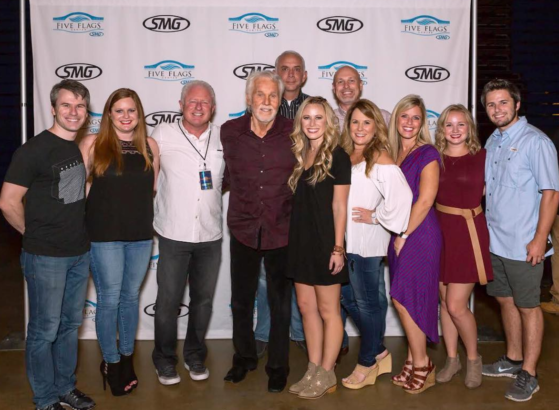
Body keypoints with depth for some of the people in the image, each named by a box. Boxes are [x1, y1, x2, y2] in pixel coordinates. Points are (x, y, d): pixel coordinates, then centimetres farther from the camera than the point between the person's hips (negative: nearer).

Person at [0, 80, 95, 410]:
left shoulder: (84, 148, 6)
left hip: (80, 253, 7)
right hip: (46, 258, -6)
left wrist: (77, 231, 10)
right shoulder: (34, 150, -14)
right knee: (45, 330, 6)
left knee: (70, 324, 17)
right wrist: (37, 234, -3)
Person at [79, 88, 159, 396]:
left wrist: (140, 212, 10)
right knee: (109, 299, 4)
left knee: (131, 296, 14)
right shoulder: (93, 144, -5)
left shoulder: (150, 146, 4)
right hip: (105, 235, -3)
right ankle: (111, 362, 22)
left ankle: (127, 358, 30)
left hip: (141, 235, 3)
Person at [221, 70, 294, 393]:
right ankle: (244, 357, 36)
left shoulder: (293, 132, -6)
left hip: (282, 231, -1)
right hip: (244, 230, 2)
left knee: (281, 303, 10)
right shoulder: (230, 132, -3)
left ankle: (278, 366, 28)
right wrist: (241, 206, 10)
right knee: (241, 300, 14)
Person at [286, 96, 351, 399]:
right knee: (306, 307, 11)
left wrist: (338, 247, -15)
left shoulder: (337, 157, -7)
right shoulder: (299, 155, 11)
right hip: (300, 240, 7)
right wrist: (292, 238, 6)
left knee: (328, 310, 3)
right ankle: (313, 370, 22)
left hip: (325, 242, -7)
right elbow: (296, 202, 11)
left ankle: (326, 375, 14)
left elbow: (339, 207, -11)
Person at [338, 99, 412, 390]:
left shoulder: (380, 158, -13)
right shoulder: (345, 155, 10)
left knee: (367, 302, 6)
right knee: (348, 296, 15)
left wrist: (376, 217, -15)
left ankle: (368, 363, 25)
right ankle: (378, 352, 33)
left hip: (367, 243, -8)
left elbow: (401, 197, -27)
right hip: (346, 240, 8)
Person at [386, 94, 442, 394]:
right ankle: (414, 362, 22)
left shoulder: (427, 154, -9)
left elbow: (425, 201, -14)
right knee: (405, 300, 10)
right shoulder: (392, 153, 11)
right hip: (400, 234, 7)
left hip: (420, 234, -7)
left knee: (404, 298, -6)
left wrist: (404, 236, -11)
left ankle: (421, 366, 9)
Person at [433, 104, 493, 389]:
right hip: (440, 230, 3)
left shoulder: (481, 157, -3)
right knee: (445, 302, 11)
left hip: (469, 232, -3)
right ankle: (452, 359, 28)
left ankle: (473, 358, 21)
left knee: (456, 306, -5)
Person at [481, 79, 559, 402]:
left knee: (527, 306, 4)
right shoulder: (493, 141, 11)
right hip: (494, 239, 7)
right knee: (506, 300, 17)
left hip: (523, 244, -7)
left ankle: (528, 374, 17)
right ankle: (514, 359, 34)